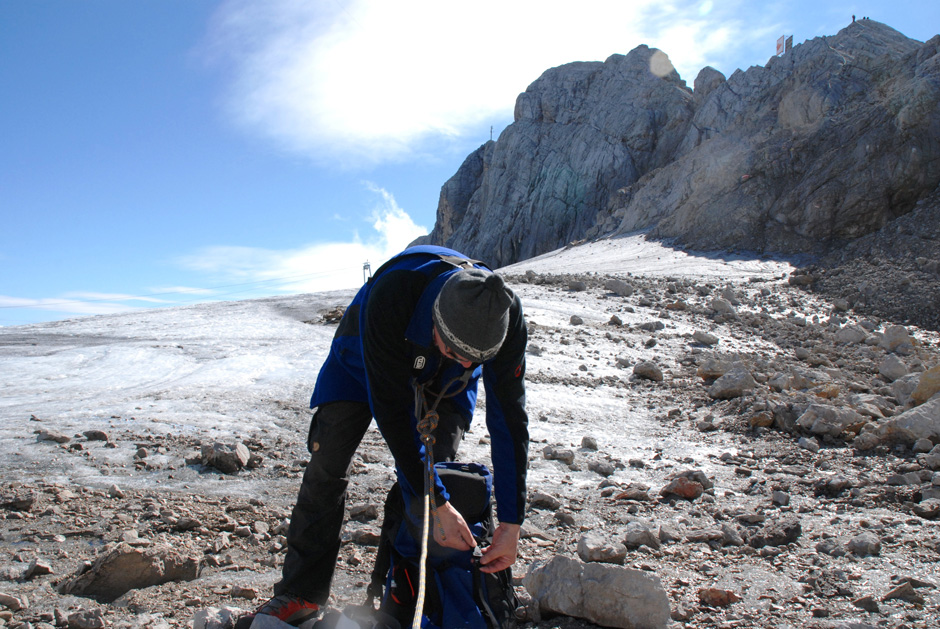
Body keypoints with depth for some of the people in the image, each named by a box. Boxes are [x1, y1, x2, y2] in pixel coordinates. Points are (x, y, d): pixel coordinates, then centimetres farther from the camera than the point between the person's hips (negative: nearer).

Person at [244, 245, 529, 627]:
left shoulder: (505, 317, -37)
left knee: (435, 468, -12)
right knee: (328, 462, -8)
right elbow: (391, 409, -40)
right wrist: (437, 504, -39)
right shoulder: (388, 295, -46)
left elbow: (510, 419, -30)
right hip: (365, 358, -1)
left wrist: (511, 524, -31)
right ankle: (301, 594, 5)